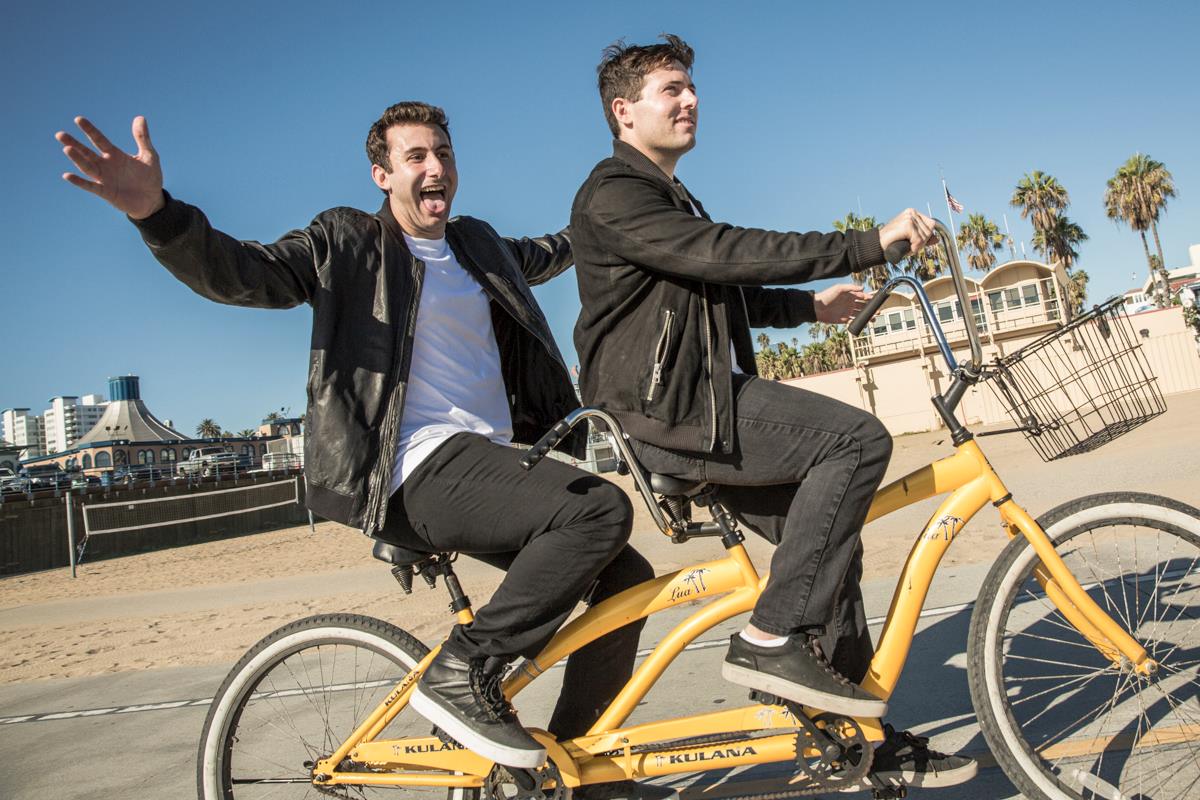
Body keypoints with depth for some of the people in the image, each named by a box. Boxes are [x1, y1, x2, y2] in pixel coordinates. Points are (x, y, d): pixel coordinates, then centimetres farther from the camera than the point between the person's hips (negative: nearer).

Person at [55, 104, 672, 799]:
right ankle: (462, 671, -15)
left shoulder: (478, 244, 21)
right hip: (424, 470, -8)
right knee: (601, 509, -28)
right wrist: (157, 212, -29)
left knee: (625, 576, 4)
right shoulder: (349, 242, 2)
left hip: (492, 463, 8)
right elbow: (242, 272, -12)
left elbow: (540, 257, 43)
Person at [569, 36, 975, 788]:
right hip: (663, 408, -10)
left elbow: (719, 294, 30)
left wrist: (811, 305, 17)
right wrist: (870, 242, -22)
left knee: (828, 537, 7)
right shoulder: (615, 194, -8)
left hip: (702, 403, 10)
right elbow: (726, 253, -21)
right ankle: (771, 639, -14)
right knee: (858, 438, -20)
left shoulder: (671, 198, 26)